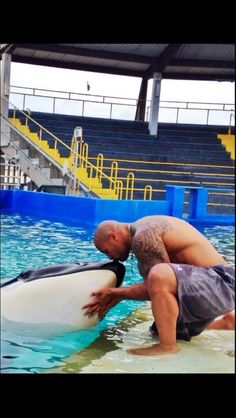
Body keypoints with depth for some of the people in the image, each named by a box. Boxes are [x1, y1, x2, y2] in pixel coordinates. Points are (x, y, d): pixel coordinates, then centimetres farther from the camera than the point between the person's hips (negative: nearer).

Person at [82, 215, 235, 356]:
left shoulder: (143, 236, -16)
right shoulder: (147, 229, 14)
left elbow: (157, 278, -19)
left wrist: (115, 292, -8)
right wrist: (117, 294, 11)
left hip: (219, 283, -10)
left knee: (159, 275, -36)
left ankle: (168, 346, -16)